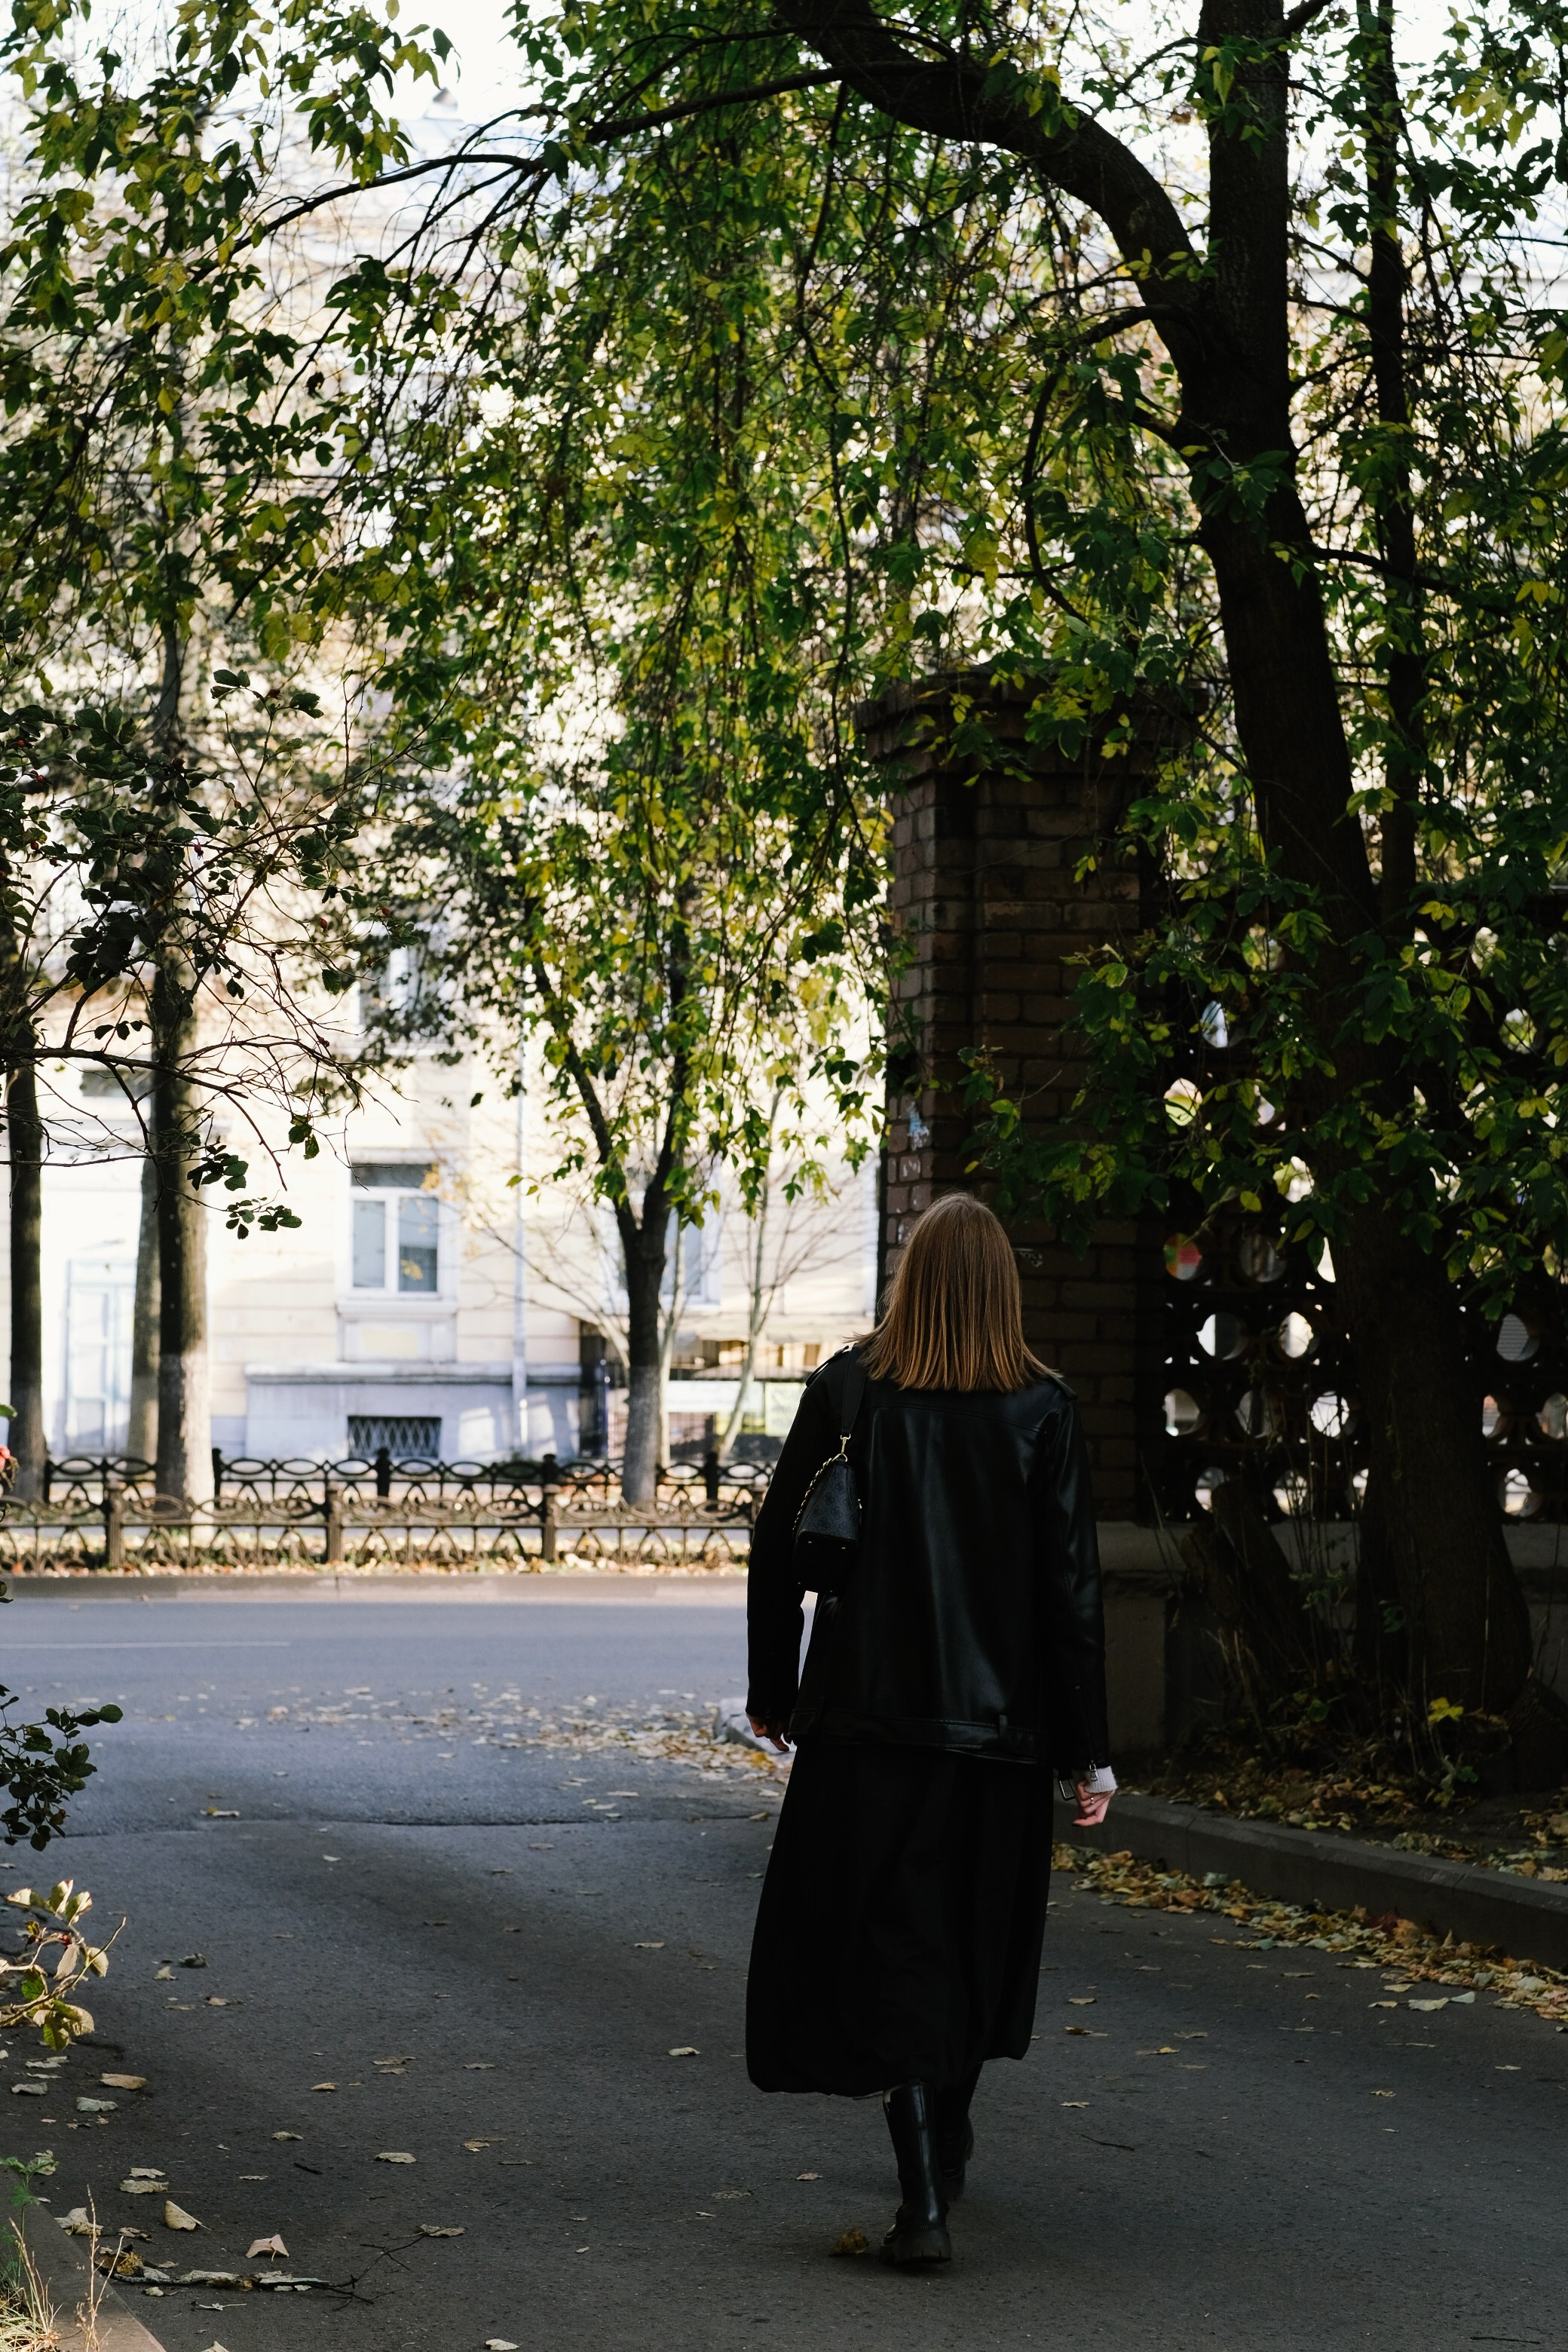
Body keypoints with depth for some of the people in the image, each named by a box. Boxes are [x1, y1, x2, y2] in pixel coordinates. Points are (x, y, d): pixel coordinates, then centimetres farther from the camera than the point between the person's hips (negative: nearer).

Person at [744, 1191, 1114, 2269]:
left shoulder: (846, 1390, -4)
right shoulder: (1042, 1410, -5)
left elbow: (779, 1550, 0)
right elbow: (1073, 1585, -6)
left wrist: (773, 1693, 12)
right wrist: (1089, 1752, -1)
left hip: (869, 1716, -1)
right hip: (1000, 1725, 1)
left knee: (889, 1948, 0)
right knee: (976, 1938, 19)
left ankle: (925, 2199, -12)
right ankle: (946, 2141, 37)